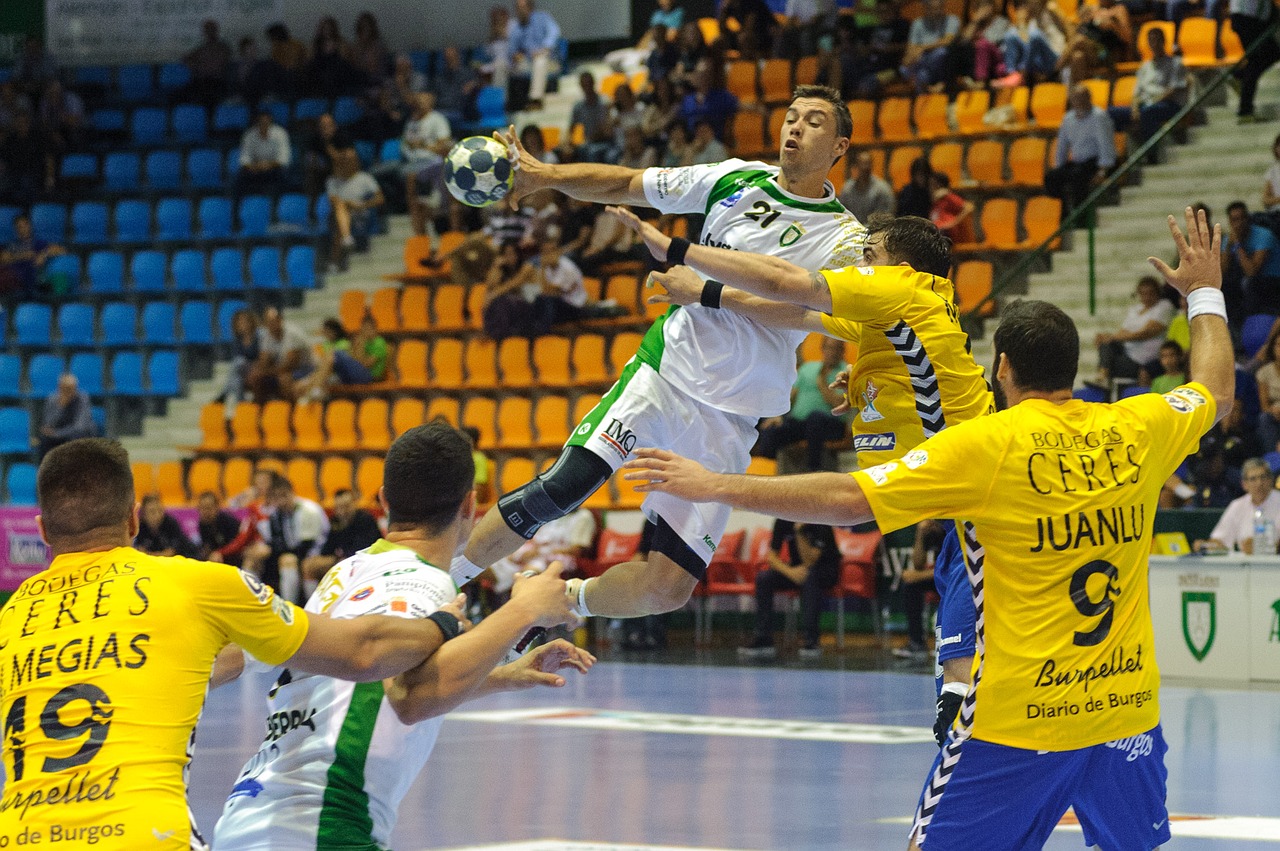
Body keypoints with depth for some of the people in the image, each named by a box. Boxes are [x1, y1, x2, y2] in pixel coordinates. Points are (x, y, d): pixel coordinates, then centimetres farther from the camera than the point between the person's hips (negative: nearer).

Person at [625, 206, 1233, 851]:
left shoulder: (986, 446, -10)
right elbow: (1217, 392, 25)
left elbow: (845, 499, -13)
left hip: (1018, 716, -5)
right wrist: (1205, 294, 42)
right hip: (1126, 711, 5)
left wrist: (714, 487, -7)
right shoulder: (1137, 431, 3)